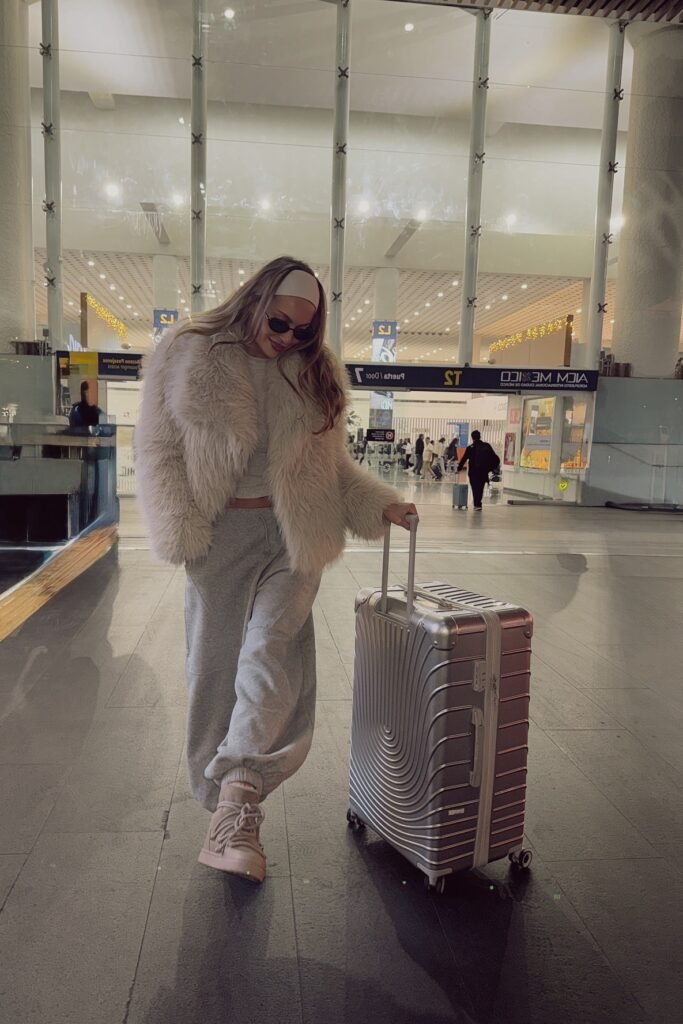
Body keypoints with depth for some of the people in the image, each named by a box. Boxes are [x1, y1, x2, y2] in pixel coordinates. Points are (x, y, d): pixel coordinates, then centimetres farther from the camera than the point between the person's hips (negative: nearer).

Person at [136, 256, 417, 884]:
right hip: (221, 533, -1)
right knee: (215, 665, 5)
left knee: (272, 653, -16)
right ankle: (226, 805, 23)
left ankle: (236, 814, -13)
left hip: (294, 534, 1)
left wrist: (379, 505, 2)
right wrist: (181, 531, -13)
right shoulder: (188, 356, -1)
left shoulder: (316, 373, 8)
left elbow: (331, 462, 16)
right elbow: (158, 449, -1)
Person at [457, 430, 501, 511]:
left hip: (473, 472, -3)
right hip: (484, 472, 3)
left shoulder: (470, 448, -6)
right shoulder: (487, 446, 2)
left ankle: (477, 505, -9)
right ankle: (478, 504, 21)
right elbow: (494, 457, 0)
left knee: (475, 488, 1)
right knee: (480, 488, 14)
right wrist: (496, 466, 12)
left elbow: (464, 459, -2)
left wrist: (459, 468, 9)